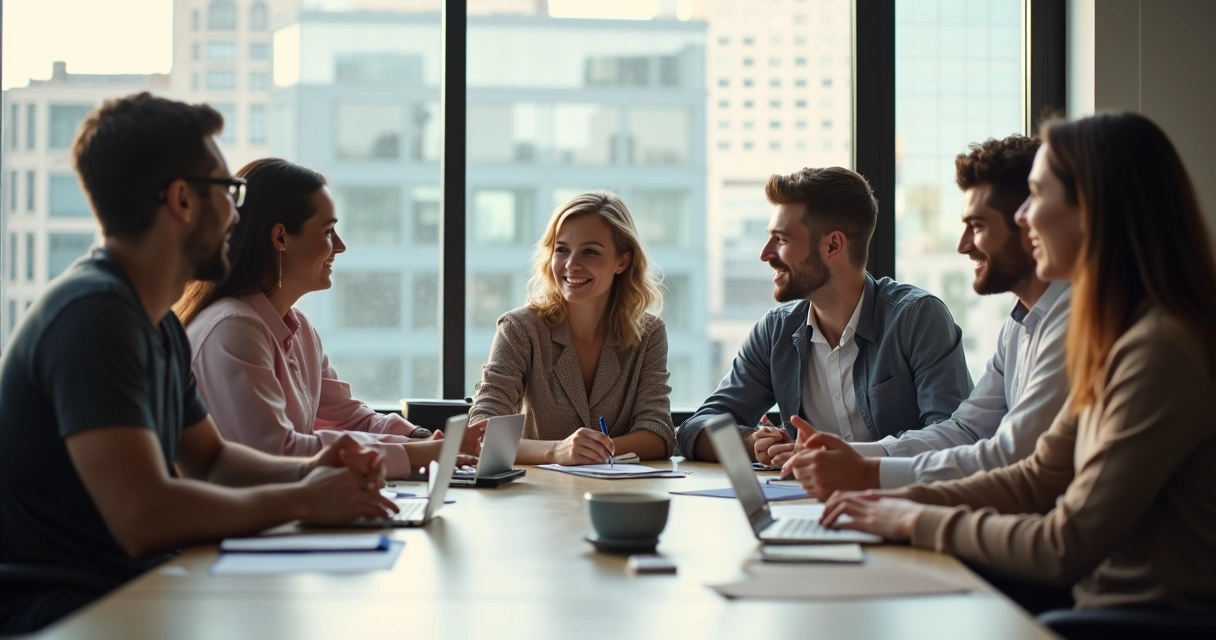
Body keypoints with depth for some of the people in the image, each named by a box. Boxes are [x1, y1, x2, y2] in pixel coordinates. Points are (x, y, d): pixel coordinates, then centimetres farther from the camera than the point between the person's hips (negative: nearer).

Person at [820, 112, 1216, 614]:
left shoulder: (1160, 351, -21)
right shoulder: (1120, 338, 11)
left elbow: (1066, 548, -20)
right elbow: (1039, 478, 15)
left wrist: (920, 522, -10)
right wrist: (903, 501, 4)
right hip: (1105, 599, 8)